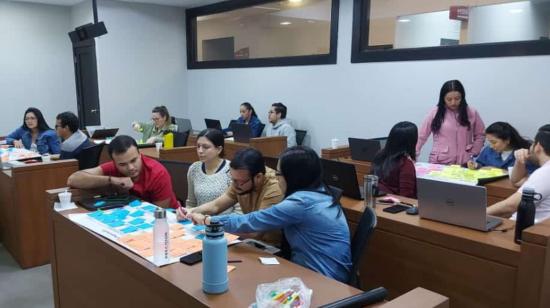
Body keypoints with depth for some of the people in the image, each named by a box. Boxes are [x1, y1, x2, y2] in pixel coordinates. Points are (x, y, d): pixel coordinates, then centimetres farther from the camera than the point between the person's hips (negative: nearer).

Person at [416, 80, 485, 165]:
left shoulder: (471, 113, 3)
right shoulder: (435, 113, -2)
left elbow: (480, 135, 11)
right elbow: (421, 136, 0)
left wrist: (472, 154, 1)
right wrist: (413, 155, -9)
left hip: (464, 163, 1)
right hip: (439, 162, -1)